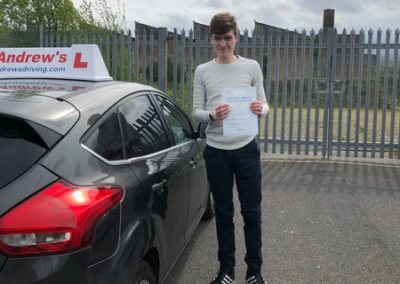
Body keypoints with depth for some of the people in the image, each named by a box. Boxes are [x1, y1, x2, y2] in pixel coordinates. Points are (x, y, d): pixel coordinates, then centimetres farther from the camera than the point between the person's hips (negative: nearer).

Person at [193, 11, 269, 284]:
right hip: (216, 151, 1)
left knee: (252, 212, 7)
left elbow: (263, 104, 5)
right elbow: (196, 111, 3)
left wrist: (260, 110, -19)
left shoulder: (251, 67, 2)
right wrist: (211, 115, -19)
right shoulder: (202, 71, 3)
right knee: (223, 212, 11)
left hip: (246, 149, 0)